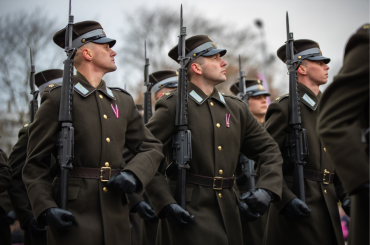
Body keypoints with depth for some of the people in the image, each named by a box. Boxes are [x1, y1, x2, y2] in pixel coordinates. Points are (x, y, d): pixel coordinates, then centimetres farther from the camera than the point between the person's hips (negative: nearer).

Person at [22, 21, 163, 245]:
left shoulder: (124, 101, 14)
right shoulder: (58, 99, -2)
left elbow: (152, 148, 14)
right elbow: (36, 164, -3)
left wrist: (134, 174, -7)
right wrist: (46, 208, -17)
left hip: (116, 217, 5)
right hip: (72, 218, -5)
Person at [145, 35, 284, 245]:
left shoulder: (237, 109, 11)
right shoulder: (174, 105, -6)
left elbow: (269, 150, 13)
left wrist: (267, 190, -4)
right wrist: (165, 203, -17)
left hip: (228, 211, 6)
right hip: (188, 214, -6)